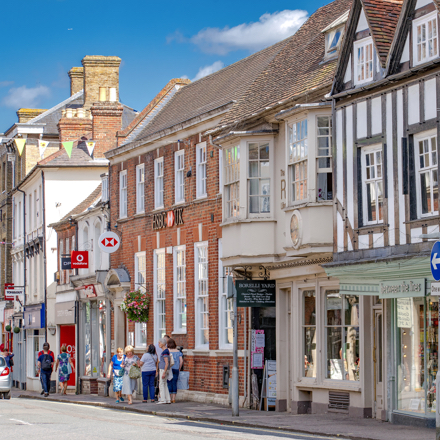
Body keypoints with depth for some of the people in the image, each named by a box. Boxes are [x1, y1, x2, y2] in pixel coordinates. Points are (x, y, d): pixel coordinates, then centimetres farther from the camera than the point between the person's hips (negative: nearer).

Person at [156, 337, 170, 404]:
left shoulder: (165, 352, -16)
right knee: (164, 384, 11)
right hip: (162, 370, 10)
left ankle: (162, 399, -7)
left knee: (161, 384, -7)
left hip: (163, 369, -10)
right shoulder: (166, 350, 14)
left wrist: (164, 373, -22)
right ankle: (168, 399, 11)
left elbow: (167, 363, -20)